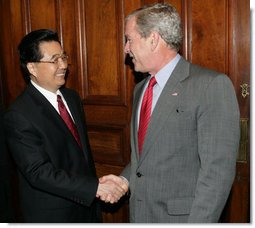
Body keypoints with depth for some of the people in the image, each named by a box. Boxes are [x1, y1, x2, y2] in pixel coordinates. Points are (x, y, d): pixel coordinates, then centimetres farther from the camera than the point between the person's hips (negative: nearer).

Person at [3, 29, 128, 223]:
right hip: (51, 214, -6)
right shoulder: (19, 116, -21)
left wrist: (98, 187, 8)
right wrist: (96, 187, -31)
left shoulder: (72, 97, 3)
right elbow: (39, 172, -26)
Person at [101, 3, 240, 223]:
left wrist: (198, 221, -20)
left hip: (179, 215, -6)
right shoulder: (140, 88, 9)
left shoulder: (212, 85, -15)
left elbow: (218, 169, -19)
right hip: (139, 213, 6)